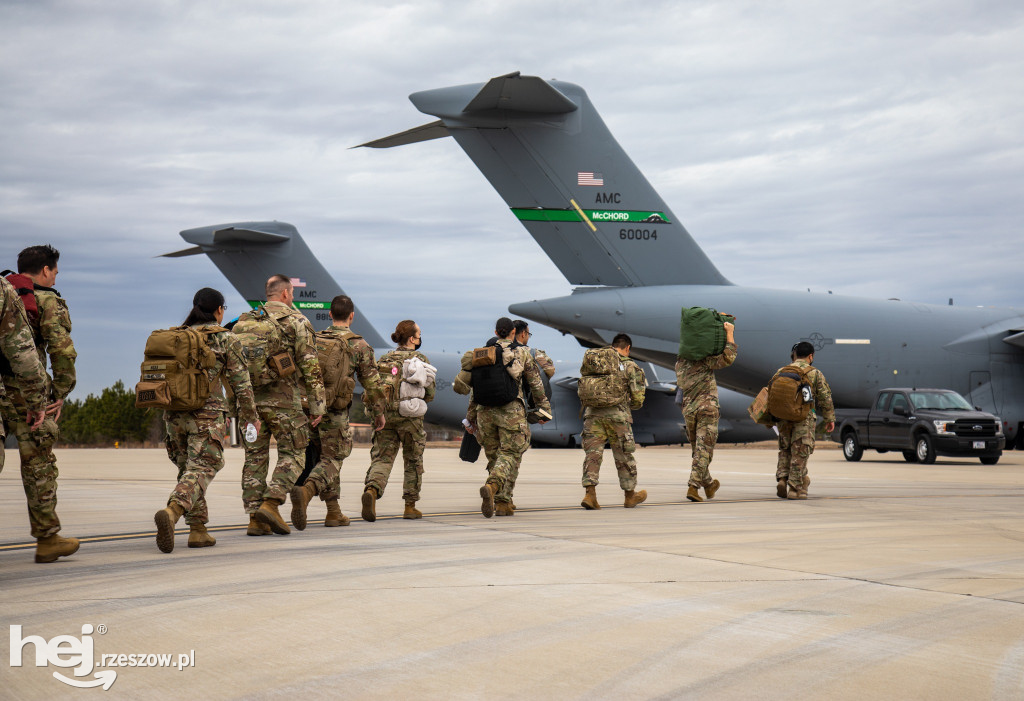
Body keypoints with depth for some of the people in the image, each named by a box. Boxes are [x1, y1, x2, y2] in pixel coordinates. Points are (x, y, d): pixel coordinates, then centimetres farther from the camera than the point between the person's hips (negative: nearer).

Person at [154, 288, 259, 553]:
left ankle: (198, 530, 13)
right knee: (201, 471, -10)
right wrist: (251, 417, 10)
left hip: (174, 411, 5)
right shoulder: (226, 339, -1)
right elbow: (241, 384, -1)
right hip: (207, 413, -5)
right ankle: (171, 512, -35)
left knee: (188, 469, 17)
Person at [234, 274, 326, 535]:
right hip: (282, 399, -5)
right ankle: (271, 504, -12)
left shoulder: (244, 322, 13)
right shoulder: (296, 320, -3)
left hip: (250, 397, 5)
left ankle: (255, 518, 5)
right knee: (292, 454, 4)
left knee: (255, 456, 8)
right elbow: (310, 366, -7)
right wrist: (317, 403, -4)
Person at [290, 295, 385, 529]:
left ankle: (334, 512, 19)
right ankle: (306, 491, -29)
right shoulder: (359, 345, -1)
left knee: (328, 457, 17)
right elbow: (372, 383, 1)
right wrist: (378, 412, 11)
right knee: (332, 459, -1)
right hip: (335, 411, -5)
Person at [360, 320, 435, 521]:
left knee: (382, 458, 1)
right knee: (413, 461, 12)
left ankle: (372, 490, -28)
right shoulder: (421, 360, -2)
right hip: (410, 416, -3)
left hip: (385, 414, 3)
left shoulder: (384, 359, 10)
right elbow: (429, 394, -1)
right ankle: (410, 506, 17)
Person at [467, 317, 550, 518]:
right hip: (511, 411, -3)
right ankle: (491, 486, -31)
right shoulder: (522, 353, 4)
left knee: (494, 456, 12)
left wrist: (471, 416, 19)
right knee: (510, 455, -4)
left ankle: (503, 504, 12)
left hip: (485, 411, 3)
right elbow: (536, 384, 6)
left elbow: (475, 388, 11)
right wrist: (544, 409, 15)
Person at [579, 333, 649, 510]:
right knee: (624, 456, 10)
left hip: (592, 413, 3)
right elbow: (638, 399, -1)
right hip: (617, 415, -3)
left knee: (592, 453, 4)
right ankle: (630, 496, 24)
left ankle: (590, 494, -8)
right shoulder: (630, 366, 1)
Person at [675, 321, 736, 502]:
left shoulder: (679, 362, 11)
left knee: (697, 450, 16)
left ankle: (708, 485, 28)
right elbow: (727, 359, -21)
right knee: (703, 451, -4)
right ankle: (693, 487, -12)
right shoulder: (703, 360, -9)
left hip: (689, 410, 6)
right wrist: (729, 334, -13)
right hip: (707, 408, -6)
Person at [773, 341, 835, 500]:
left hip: (783, 417, 3)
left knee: (785, 451, 18)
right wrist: (830, 419, 8)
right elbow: (825, 397, 1)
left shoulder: (781, 372, 11)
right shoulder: (815, 374, 1)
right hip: (804, 418, -3)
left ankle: (782, 478, 1)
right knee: (800, 453, -1)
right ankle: (796, 488, -1)